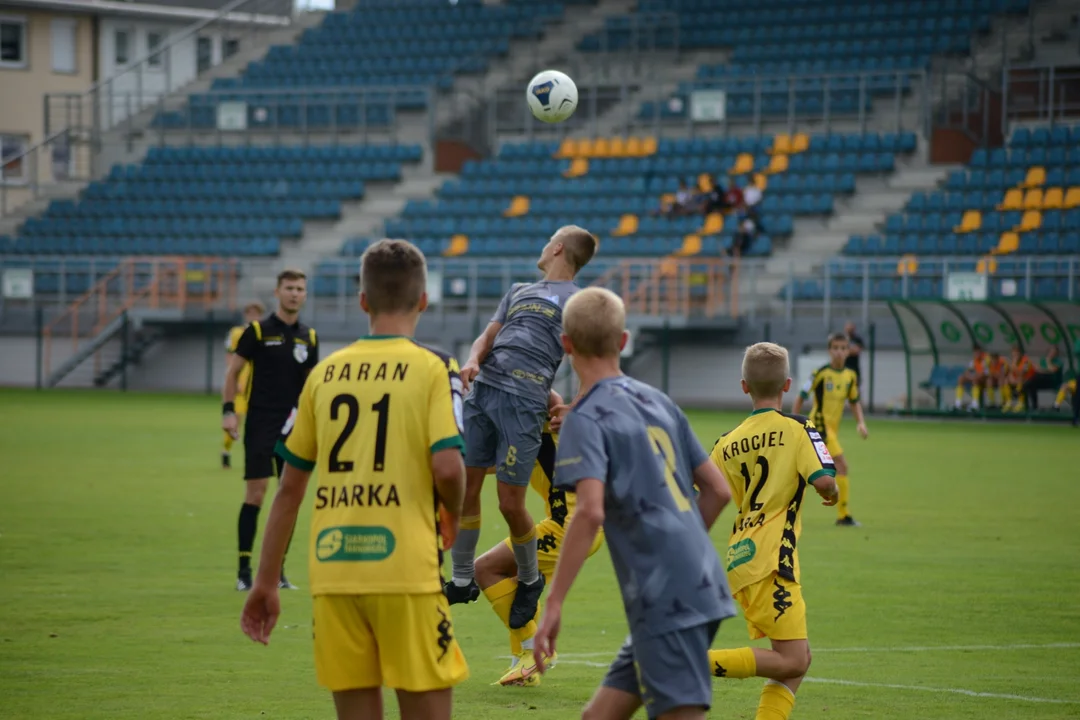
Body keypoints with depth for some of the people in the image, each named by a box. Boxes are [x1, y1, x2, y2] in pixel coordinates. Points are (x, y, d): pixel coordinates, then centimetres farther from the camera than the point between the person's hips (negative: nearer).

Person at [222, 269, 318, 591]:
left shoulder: (308, 337, 10)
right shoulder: (257, 331, -2)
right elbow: (233, 371, 0)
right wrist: (228, 411, -9)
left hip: (293, 426, 4)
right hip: (260, 423, -4)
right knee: (256, 492, -8)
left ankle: (278, 569, 12)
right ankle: (244, 570, -4)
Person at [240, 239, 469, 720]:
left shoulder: (325, 373, 10)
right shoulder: (433, 368, -2)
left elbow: (290, 487, 12)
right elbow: (447, 466, -15)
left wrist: (265, 582, 18)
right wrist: (453, 517, 8)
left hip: (331, 574, 4)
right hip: (406, 572, -4)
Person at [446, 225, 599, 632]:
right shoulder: (520, 292, 27)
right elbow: (489, 336, 22)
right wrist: (474, 361, 1)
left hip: (523, 400, -6)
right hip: (483, 389, 6)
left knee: (510, 503, -7)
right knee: (465, 487, 0)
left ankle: (529, 581, 16)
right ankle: (462, 581, 11)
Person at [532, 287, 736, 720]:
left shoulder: (586, 419, -7)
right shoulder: (659, 403, 16)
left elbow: (590, 511, -21)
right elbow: (718, 490, 18)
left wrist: (553, 604, -19)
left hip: (664, 602, -8)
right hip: (704, 588, 8)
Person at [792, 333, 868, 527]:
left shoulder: (850, 376, 6)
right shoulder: (821, 373, -11)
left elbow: (854, 402, 18)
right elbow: (801, 397, -5)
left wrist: (860, 422, 1)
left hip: (833, 428, 7)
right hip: (820, 425, -7)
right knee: (841, 465, -16)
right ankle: (844, 514, -13)